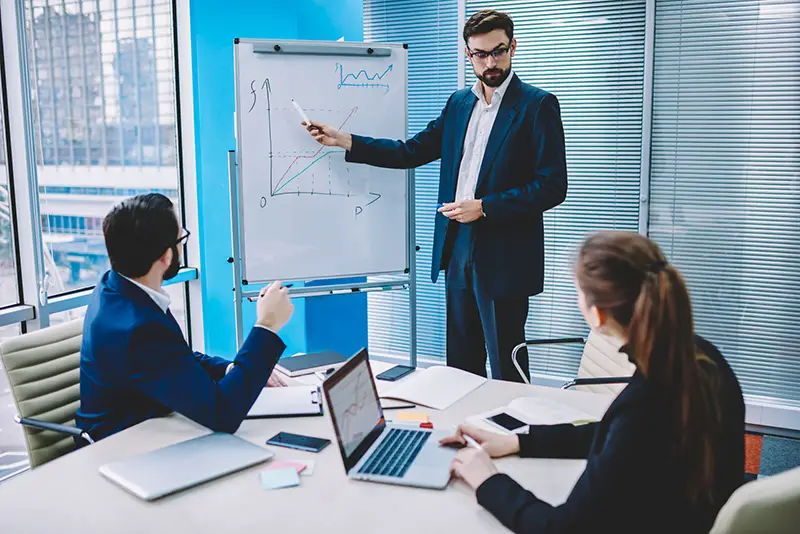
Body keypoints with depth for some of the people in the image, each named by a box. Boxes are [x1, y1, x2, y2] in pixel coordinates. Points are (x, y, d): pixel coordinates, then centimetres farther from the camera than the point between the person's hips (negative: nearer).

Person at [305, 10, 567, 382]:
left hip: (503, 258, -6)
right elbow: (412, 152, 14)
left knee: (505, 368, 1)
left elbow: (552, 186, -12)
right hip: (457, 251, 6)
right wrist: (342, 140, 8)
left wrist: (484, 207, -17)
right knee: (460, 364, 15)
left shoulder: (537, 106, -7)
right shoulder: (458, 103, 13)